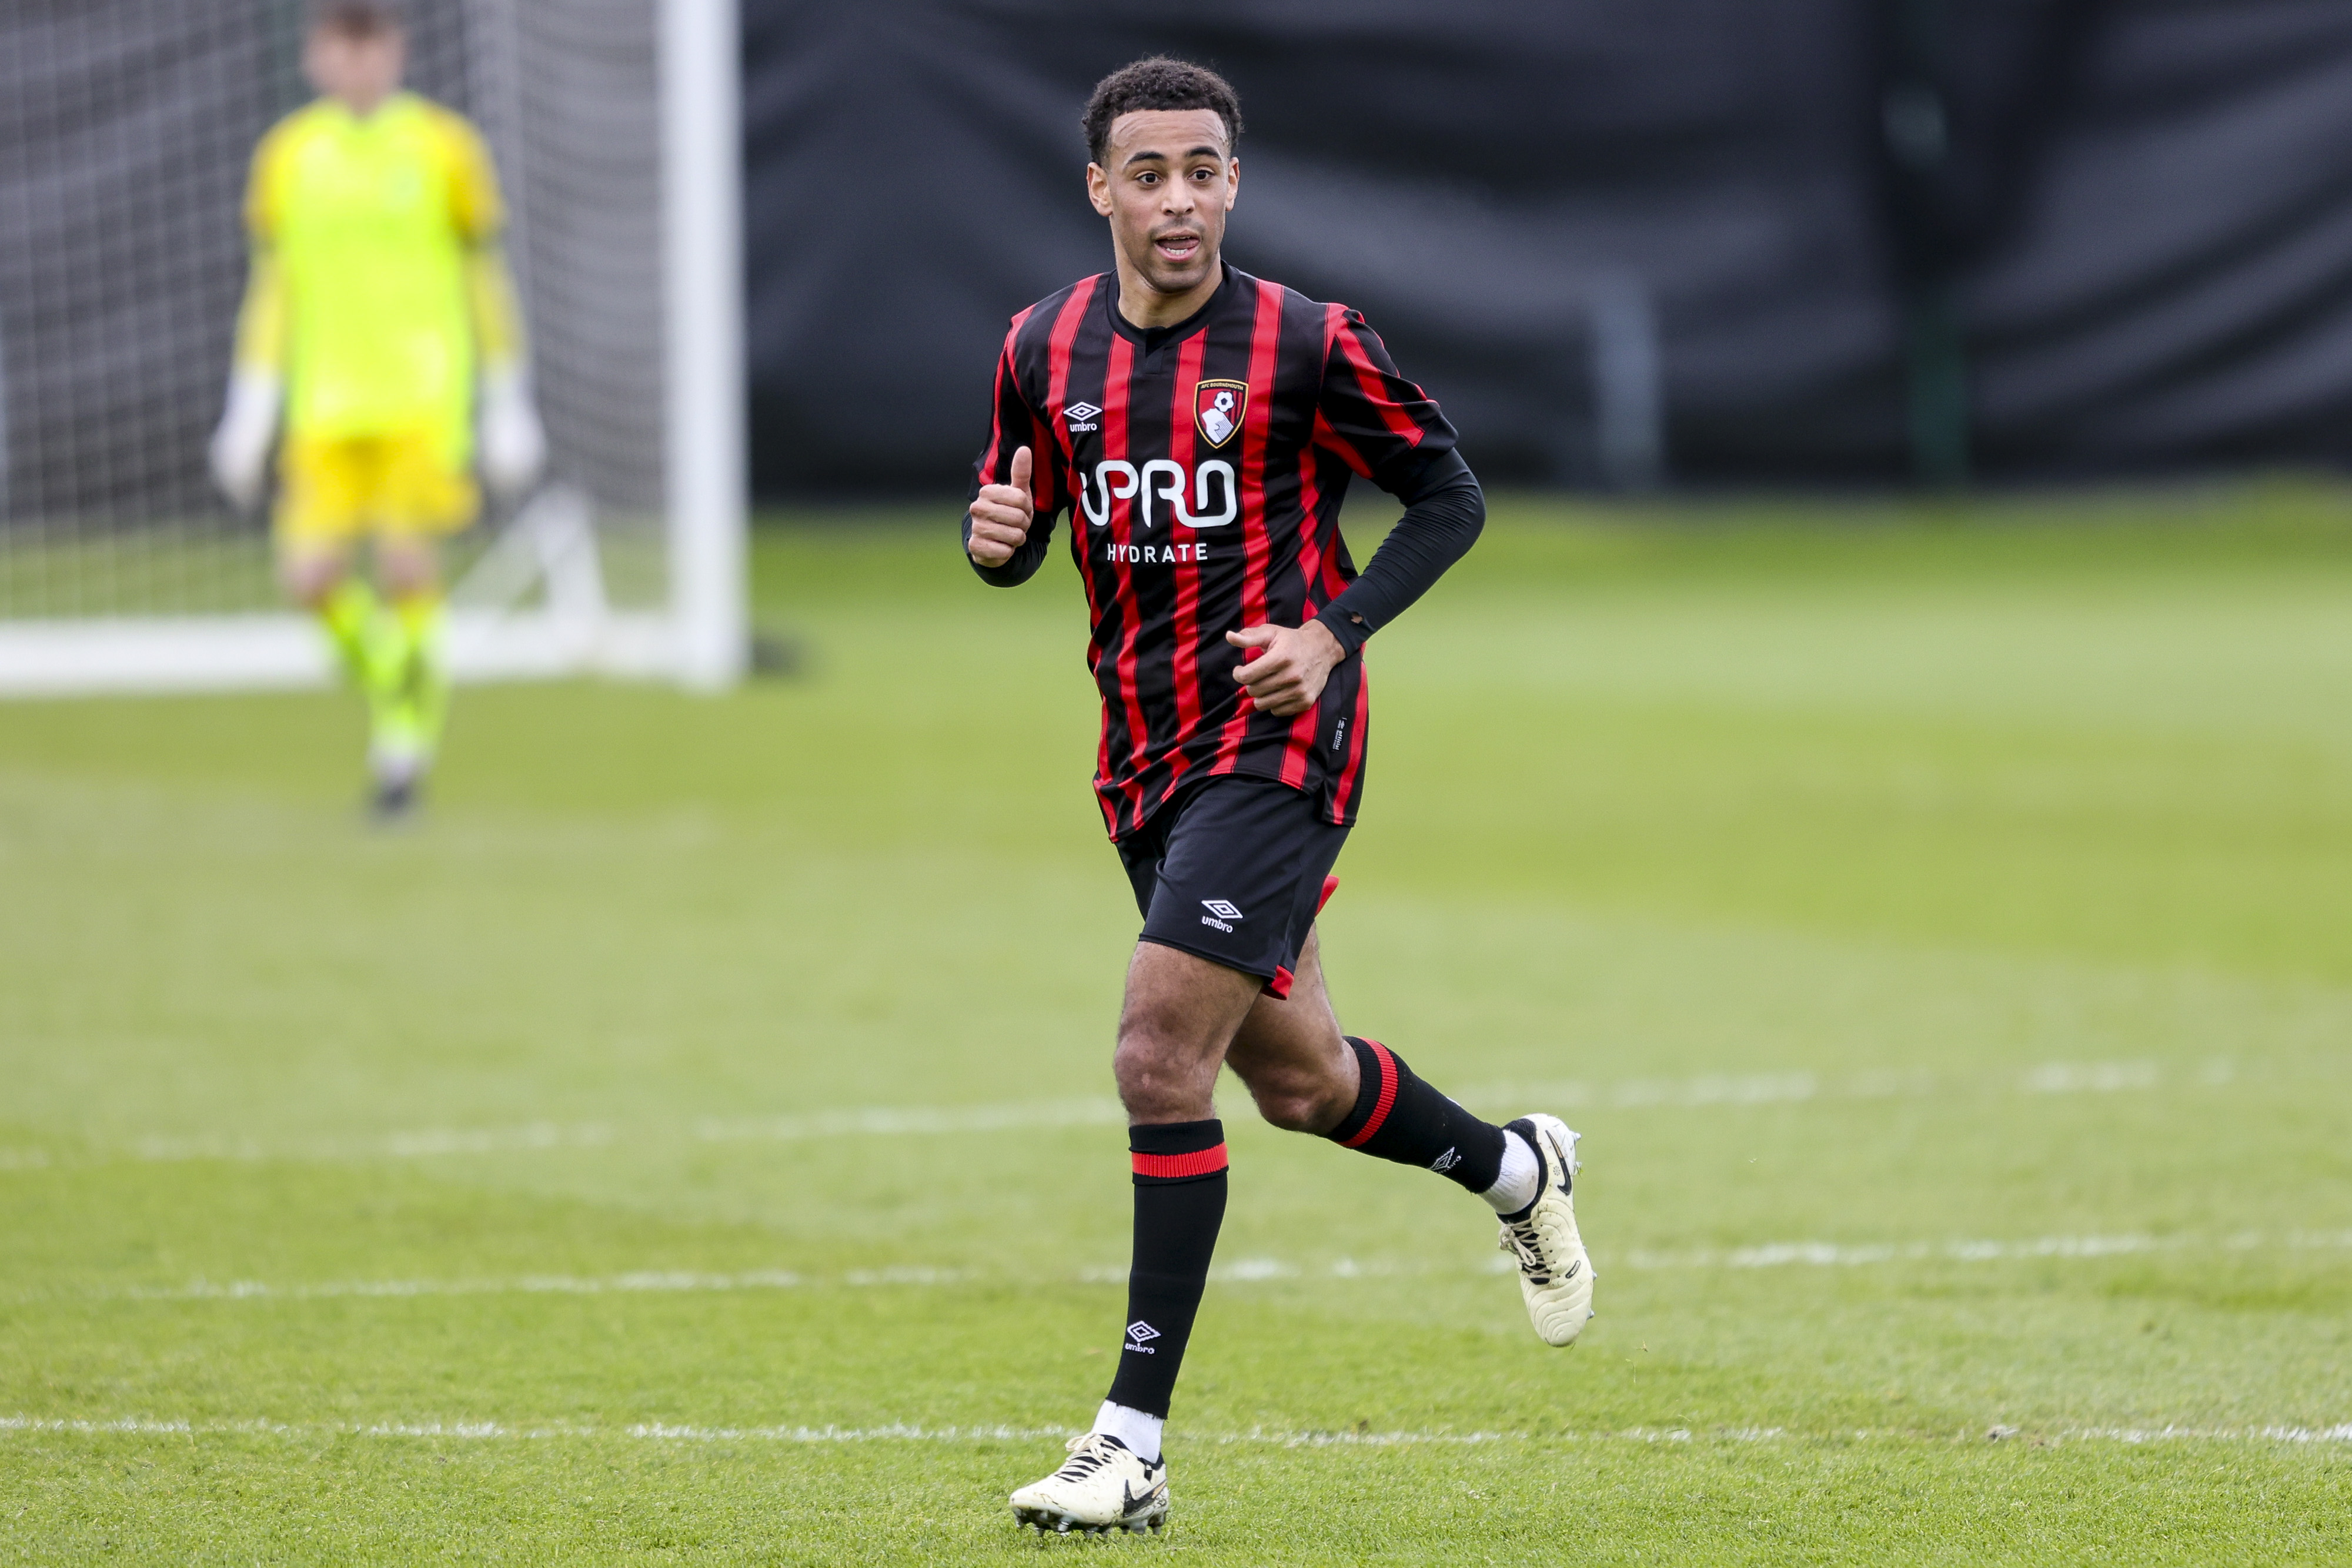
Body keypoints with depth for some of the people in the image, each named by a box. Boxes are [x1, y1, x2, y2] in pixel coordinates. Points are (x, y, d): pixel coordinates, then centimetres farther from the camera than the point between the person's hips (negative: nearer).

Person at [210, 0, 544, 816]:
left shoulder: (442, 147, 1)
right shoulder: (288, 155, 7)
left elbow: (486, 280, 6)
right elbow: (271, 289, 12)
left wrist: (509, 405, 4)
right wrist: (249, 411, 8)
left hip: (424, 397, -2)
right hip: (325, 403, 2)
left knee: (406, 561, -14)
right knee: (310, 575, -9)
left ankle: (408, 719, 7)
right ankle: (382, 666, 22)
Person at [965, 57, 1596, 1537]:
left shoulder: (1308, 345, -10)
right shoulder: (1048, 349, 4)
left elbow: (1451, 497, -1)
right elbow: (1018, 532, 16)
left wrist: (1336, 632, -15)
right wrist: (996, 534, -9)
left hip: (1275, 741, -6)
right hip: (1147, 755, 6)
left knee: (1161, 1061, -17)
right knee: (1298, 1079, 16)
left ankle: (1135, 1441, -12)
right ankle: (1515, 1167, 47)